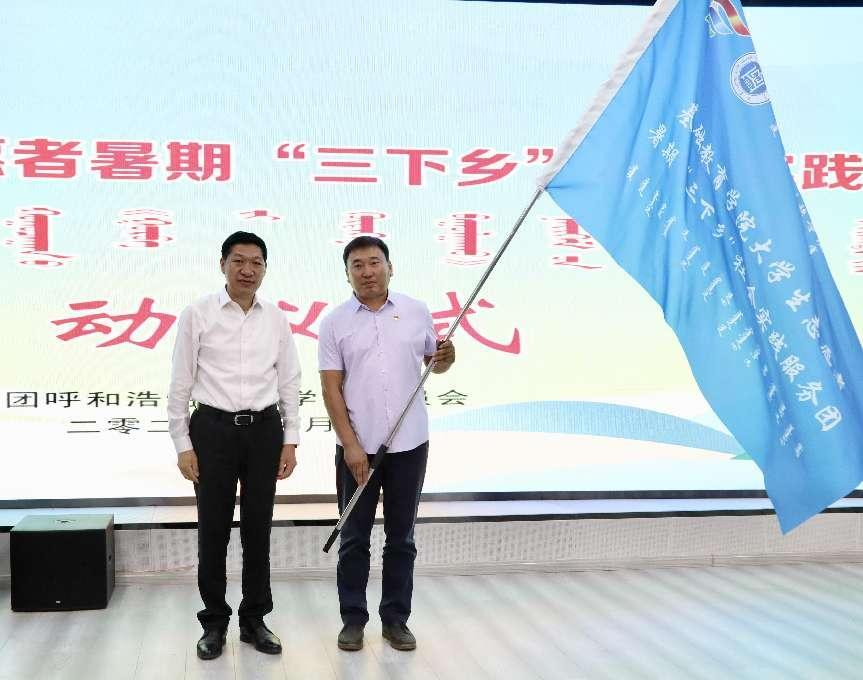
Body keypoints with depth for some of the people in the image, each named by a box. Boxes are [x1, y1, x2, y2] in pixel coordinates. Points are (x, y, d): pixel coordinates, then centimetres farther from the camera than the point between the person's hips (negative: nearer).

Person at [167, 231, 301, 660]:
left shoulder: (276, 319, 6)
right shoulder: (197, 315, -3)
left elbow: (289, 383, 9)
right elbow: (180, 383, -2)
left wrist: (290, 440, 4)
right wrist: (182, 444, -5)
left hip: (264, 430, 3)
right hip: (213, 429, -2)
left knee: (258, 528, 9)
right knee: (214, 529, 5)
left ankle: (254, 620, 23)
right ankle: (214, 622, 21)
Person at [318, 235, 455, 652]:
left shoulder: (416, 312, 3)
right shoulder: (335, 322, -2)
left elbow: (432, 361, 13)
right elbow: (331, 388, -5)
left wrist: (445, 359, -12)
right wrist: (351, 445, -13)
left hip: (409, 444, 1)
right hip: (357, 447, -1)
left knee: (401, 537, 10)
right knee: (355, 538, 7)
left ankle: (395, 619, 21)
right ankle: (353, 618, 19)